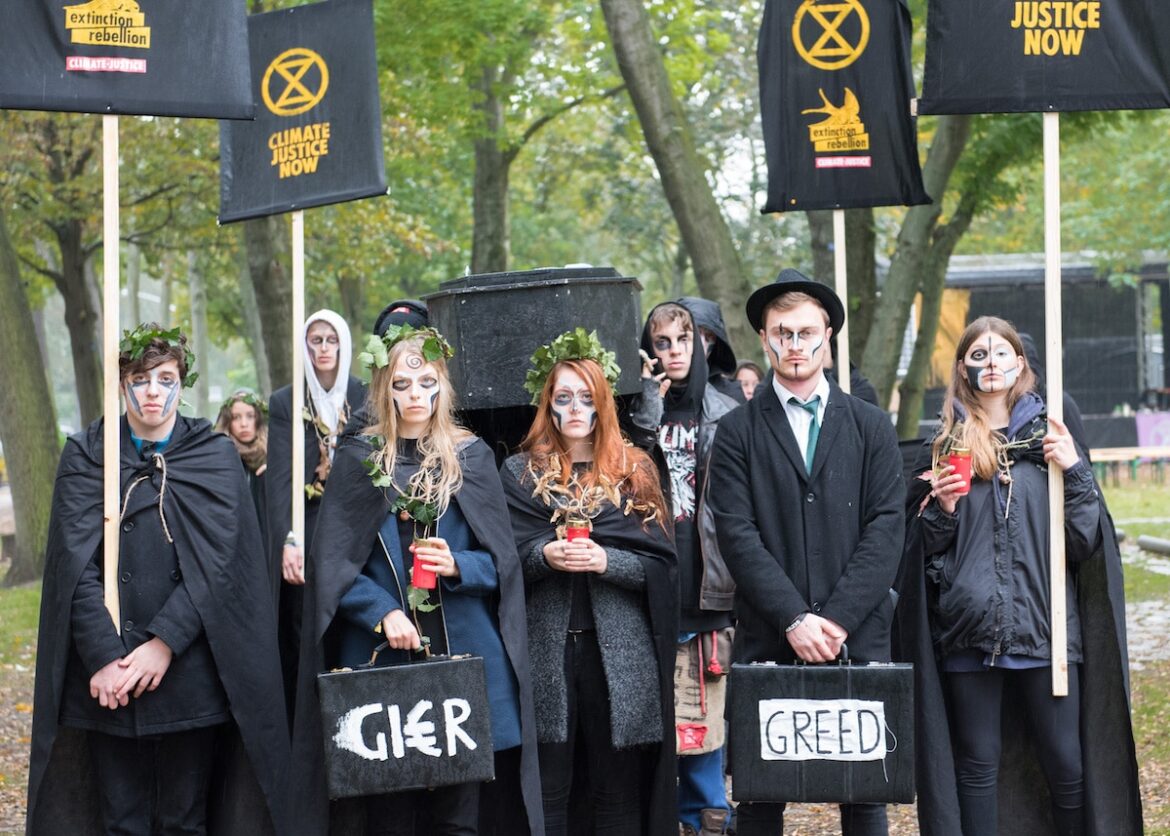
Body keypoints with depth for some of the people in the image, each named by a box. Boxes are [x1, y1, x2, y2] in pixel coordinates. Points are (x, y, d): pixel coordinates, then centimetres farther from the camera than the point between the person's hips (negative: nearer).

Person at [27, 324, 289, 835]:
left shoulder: (215, 459, 6)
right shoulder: (85, 458, 7)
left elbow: (217, 562, -4)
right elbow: (78, 564, -2)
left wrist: (164, 643, -14)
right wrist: (103, 657, -13)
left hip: (191, 674, 0)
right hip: (108, 678, 0)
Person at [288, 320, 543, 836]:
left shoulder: (471, 458, 8)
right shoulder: (358, 461, 6)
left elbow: (501, 560, 7)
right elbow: (333, 562, 2)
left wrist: (458, 566, -14)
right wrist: (383, 613, -13)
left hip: (462, 654, 1)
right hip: (379, 656, 0)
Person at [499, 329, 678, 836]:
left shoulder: (635, 471, 8)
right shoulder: (519, 474, 9)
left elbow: (659, 563, 1)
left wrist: (606, 560, -17)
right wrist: (545, 555, -17)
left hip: (620, 655, 0)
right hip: (546, 652, 0)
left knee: (619, 794, 2)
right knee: (548, 791, 0)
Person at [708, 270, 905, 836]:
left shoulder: (871, 428, 9)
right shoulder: (737, 432, 6)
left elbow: (885, 530, 0)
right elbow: (738, 535, -3)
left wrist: (836, 620, -10)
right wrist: (794, 620, -13)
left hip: (858, 638, 1)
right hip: (767, 642, -1)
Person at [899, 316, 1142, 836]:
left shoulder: (1049, 437, 8)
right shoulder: (946, 444, 9)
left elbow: (1087, 541, 3)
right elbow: (921, 547, 12)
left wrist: (1076, 473, -9)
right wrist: (941, 509, -7)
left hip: (1045, 627, 0)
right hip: (970, 629, 0)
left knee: (1066, 764, 1)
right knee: (977, 764, 5)